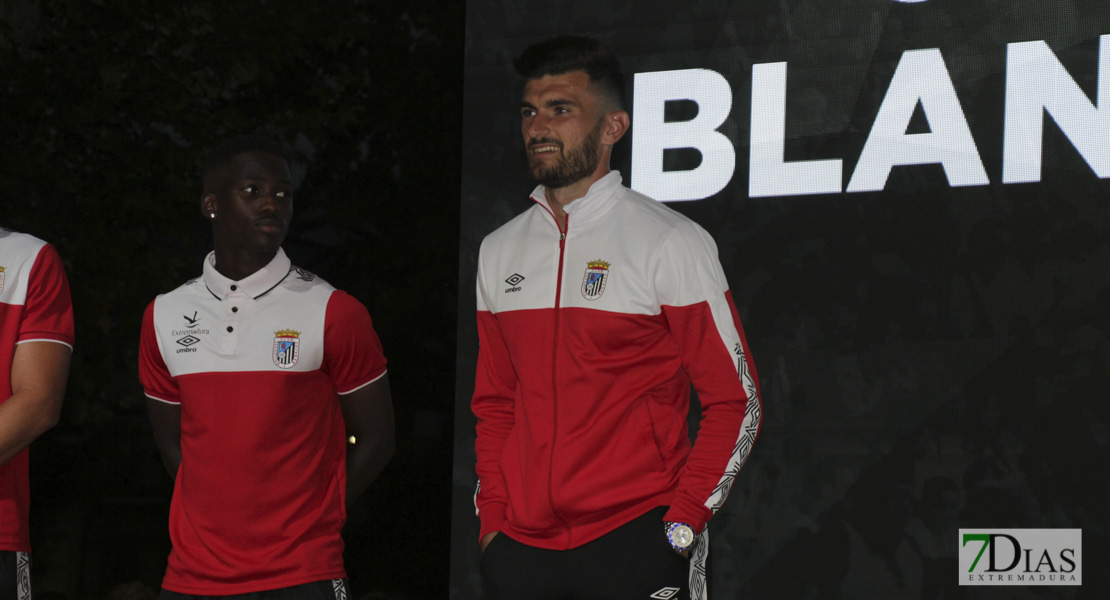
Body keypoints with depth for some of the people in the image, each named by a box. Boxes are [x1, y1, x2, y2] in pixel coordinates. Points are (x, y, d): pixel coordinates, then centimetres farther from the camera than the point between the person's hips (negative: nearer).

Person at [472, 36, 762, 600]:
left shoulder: (671, 242, -3)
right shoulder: (499, 251, 12)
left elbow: (736, 404, -4)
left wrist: (680, 527, -10)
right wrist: (492, 517, 6)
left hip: (634, 545, -4)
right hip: (519, 549, 5)